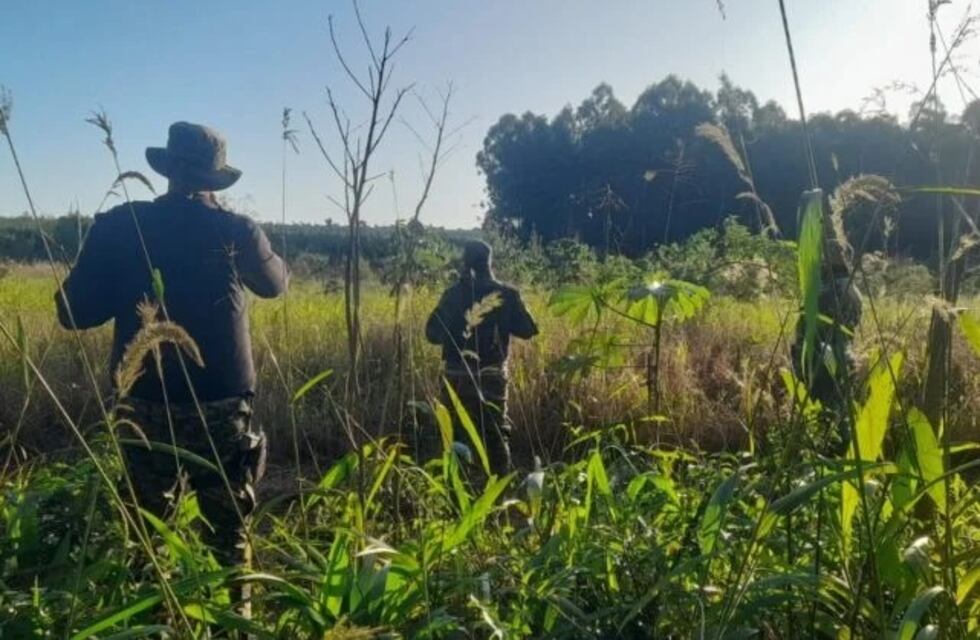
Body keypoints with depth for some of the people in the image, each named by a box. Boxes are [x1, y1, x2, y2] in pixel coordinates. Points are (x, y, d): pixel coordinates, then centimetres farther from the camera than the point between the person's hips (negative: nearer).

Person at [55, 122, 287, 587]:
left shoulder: (119, 226, -3)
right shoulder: (237, 233, -4)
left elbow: (74, 313, -1)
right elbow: (275, 284, 15)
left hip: (146, 407, 1)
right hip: (221, 409, -1)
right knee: (228, 535, 13)